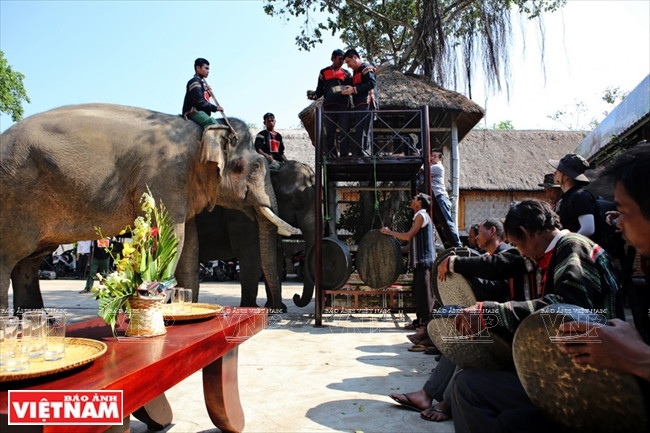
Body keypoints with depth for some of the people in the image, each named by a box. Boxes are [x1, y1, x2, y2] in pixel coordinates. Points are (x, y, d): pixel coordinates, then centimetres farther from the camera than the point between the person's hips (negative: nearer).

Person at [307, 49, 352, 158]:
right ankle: (331, 158, -2)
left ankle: (344, 157, -6)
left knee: (345, 133, -7)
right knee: (330, 134, -3)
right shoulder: (324, 72, 19)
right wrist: (314, 95, -5)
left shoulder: (346, 73, 20)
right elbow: (320, 90, 15)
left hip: (344, 107, 0)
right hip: (329, 107, 0)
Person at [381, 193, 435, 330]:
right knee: (418, 292, 12)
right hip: (420, 261, 10)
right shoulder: (419, 216, 19)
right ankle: (420, 320, 18)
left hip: (424, 261, -10)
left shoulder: (421, 216, -11)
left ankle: (427, 322, -2)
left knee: (425, 292, -6)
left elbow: (408, 236, -16)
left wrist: (389, 232, -7)